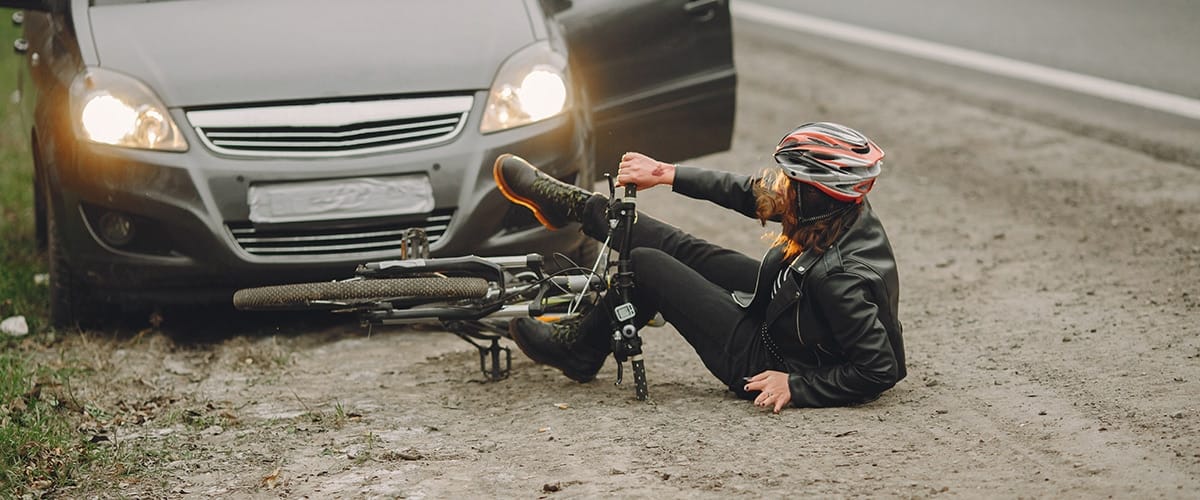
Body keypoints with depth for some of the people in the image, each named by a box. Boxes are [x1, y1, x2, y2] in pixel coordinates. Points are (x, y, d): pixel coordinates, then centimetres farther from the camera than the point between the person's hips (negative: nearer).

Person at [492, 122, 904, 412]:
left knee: (646, 265, -2)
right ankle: (578, 206, 38)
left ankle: (579, 352, 25)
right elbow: (751, 194, -2)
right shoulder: (850, 212, -13)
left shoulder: (836, 276, -38)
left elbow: (881, 370, -34)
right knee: (681, 249, 13)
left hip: (767, 361, -8)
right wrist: (666, 173, 1)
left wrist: (796, 387, -28)